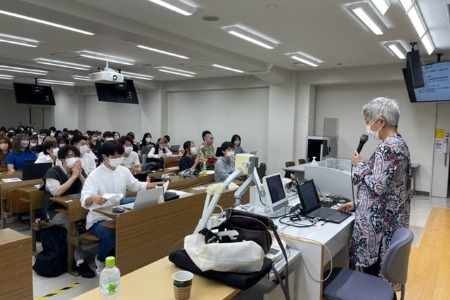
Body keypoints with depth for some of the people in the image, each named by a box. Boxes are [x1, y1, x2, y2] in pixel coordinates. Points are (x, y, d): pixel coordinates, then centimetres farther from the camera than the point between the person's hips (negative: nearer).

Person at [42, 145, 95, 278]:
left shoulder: (79, 170, 2)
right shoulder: (53, 172, -13)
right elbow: (56, 192, -29)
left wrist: (80, 175, -18)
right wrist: (73, 176, -27)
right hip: (55, 210, -4)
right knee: (72, 224, -32)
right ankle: (79, 262, -25)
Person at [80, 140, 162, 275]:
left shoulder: (124, 171, 2)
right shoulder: (95, 175, -15)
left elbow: (136, 185, 15)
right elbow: (85, 199, -27)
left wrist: (156, 185, 2)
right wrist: (93, 198, -52)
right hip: (98, 219, -5)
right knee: (110, 236, -33)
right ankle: (100, 260, 3)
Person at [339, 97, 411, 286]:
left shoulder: (387, 148, -21)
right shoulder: (400, 143, 11)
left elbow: (377, 186, -25)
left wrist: (359, 165, -10)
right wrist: (357, 204, 16)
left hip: (379, 223, -10)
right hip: (392, 219, 10)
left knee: (372, 273, 4)